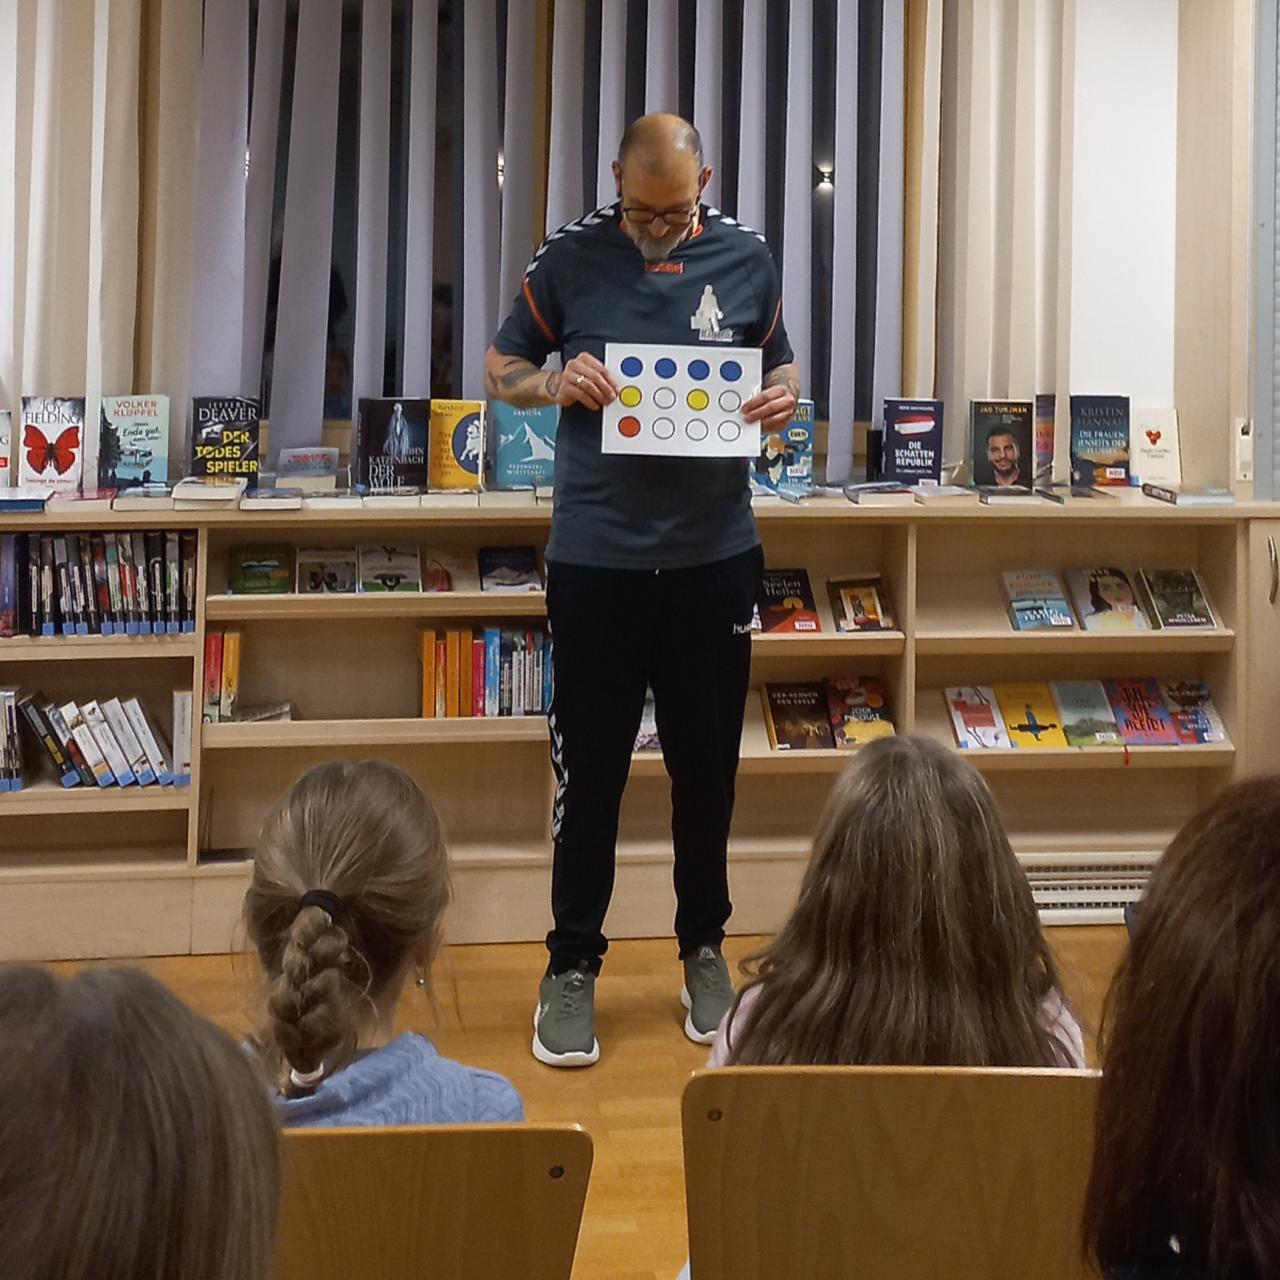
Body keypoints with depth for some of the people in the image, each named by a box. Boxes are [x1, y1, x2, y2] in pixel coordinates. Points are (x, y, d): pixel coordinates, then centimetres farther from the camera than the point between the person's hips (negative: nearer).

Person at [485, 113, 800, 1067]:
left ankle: (704, 949, 28)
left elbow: (781, 362, 16)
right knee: (590, 765, 4)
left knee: (708, 762, 11)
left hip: (714, 552, 2)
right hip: (597, 555, -1)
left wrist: (785, 396, -7)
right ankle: (573, 965, 17)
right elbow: (501, 370, 8)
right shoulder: (570, 259, 0)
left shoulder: (747, 259, 4)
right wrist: (553, 384, -14)